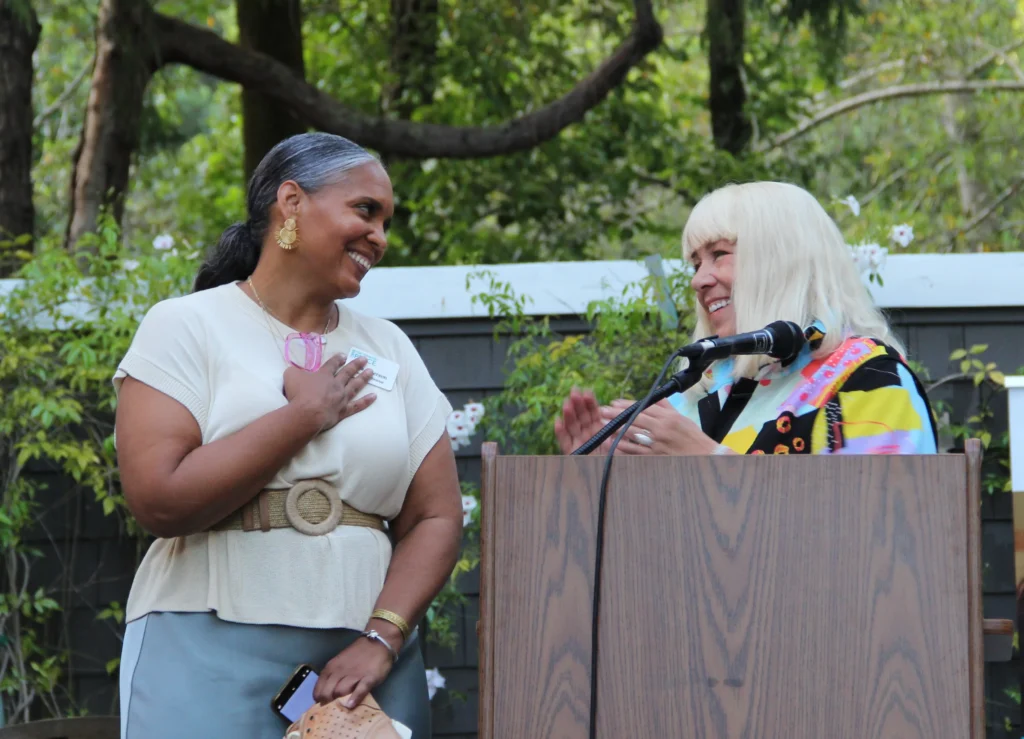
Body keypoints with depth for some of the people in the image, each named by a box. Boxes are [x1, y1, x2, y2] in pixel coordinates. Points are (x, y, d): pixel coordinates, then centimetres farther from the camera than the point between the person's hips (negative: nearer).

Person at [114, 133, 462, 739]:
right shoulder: (187, 327, -1)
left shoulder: (390, 349, 12)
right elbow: (159, 501, -13)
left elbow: (436, 518, 7)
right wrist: (306, 414, -8)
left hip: (361, 665, 4)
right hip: (212, 654, -4)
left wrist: (381, 640, -8)